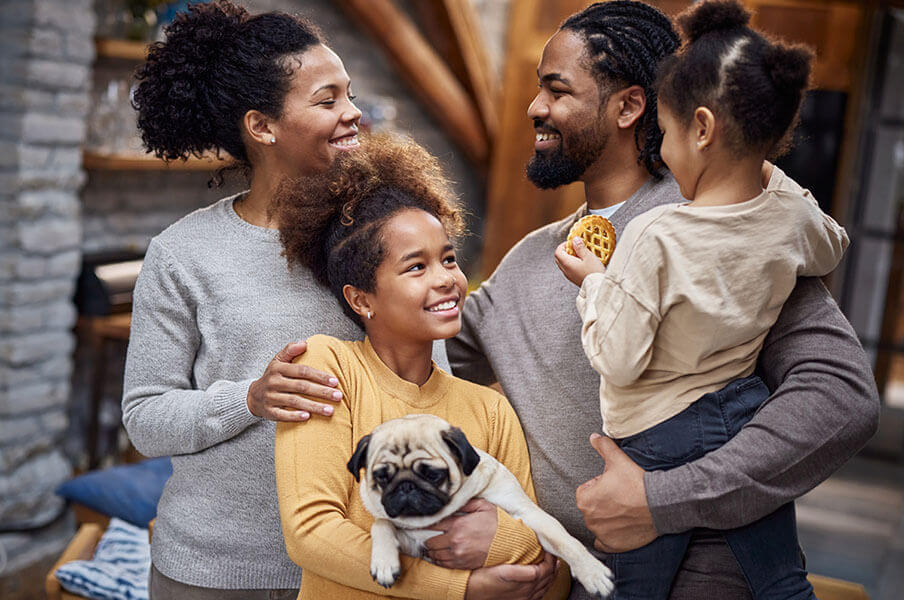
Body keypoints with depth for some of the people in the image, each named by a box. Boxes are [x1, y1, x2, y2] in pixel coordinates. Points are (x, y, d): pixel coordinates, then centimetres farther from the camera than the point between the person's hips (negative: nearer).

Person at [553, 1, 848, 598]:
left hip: (660, 440, -5)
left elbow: (619, 362, -19)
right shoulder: (793, 220, -7)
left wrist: (594, 282, -5)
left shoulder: (654, 237, -24)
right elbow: (833, 248, 20)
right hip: (751, 418, 5)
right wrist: (767, 178, 19)